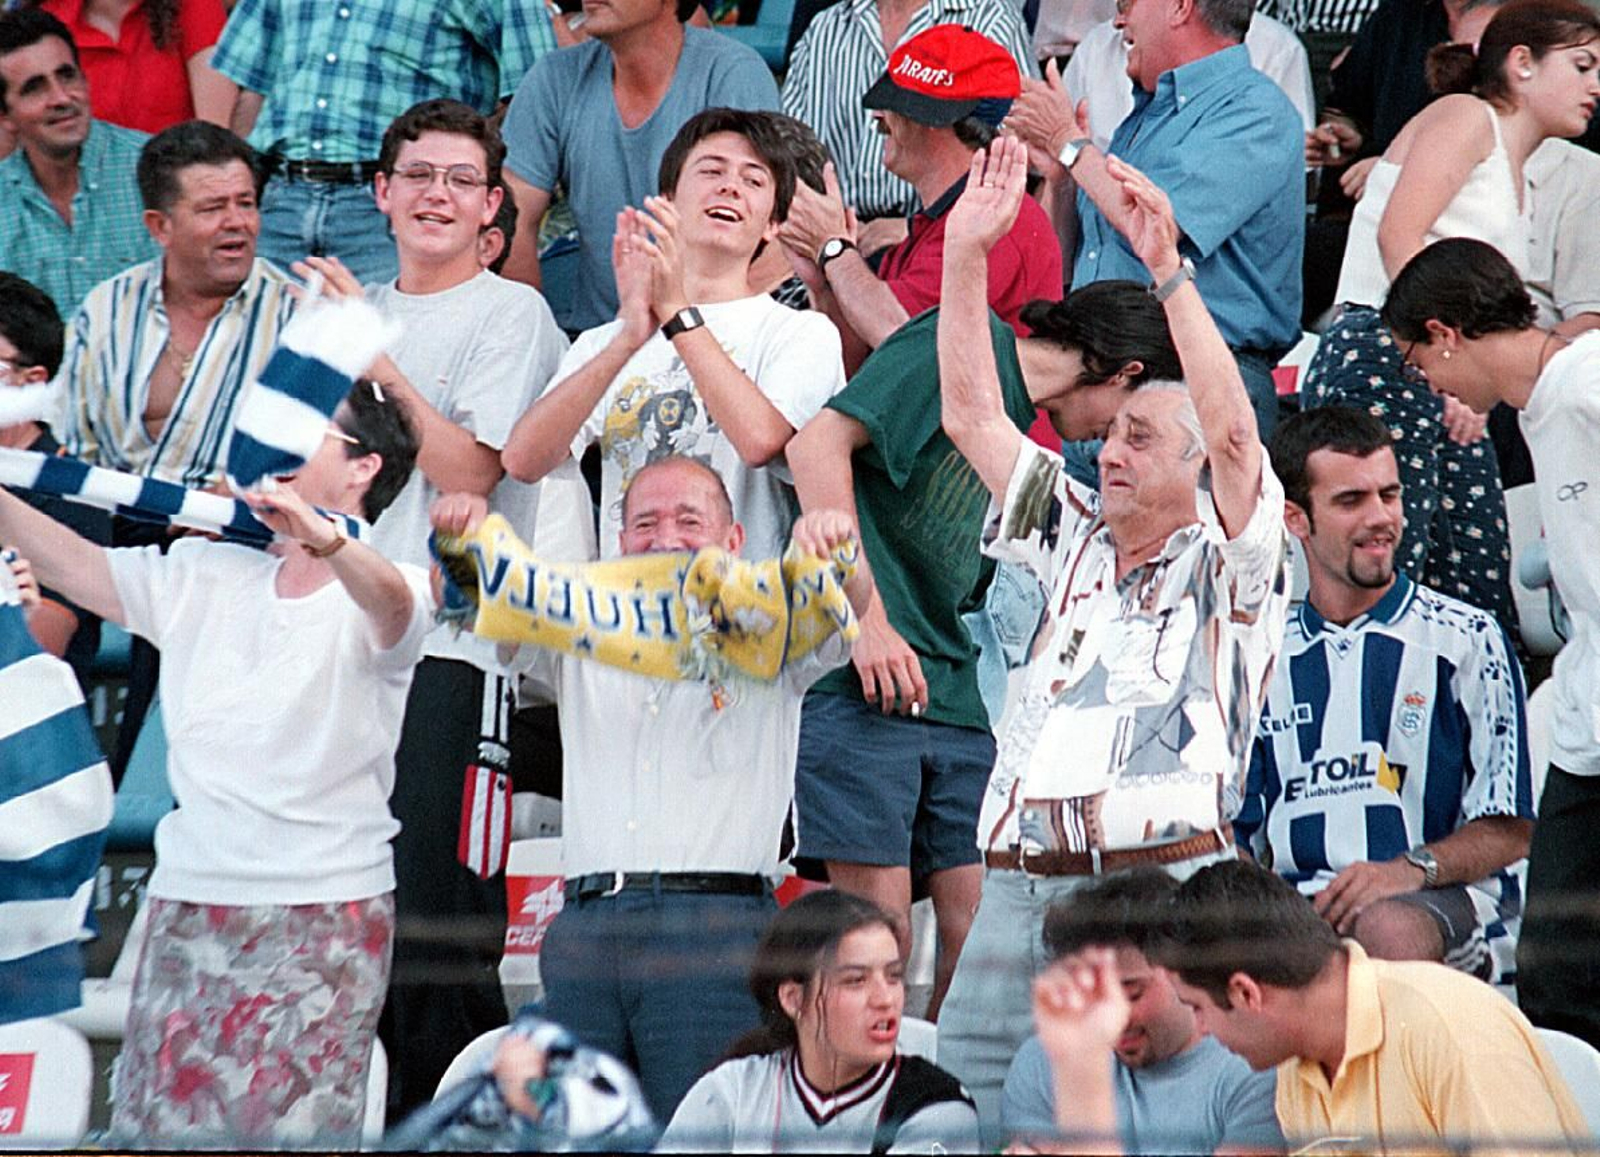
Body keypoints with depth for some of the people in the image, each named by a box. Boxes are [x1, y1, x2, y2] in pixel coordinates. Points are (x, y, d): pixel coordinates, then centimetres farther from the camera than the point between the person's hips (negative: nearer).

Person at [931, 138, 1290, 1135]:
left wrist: (1170, 270, -16)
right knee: (966, 1107, -2)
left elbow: (1233, 433, -10)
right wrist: (965, 256, 12)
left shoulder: (1227, 564, 7)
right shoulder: (1076, 542, 22)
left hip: (1161, 888, -6)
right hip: (1018, 892, 6)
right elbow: (973, 417, 21)